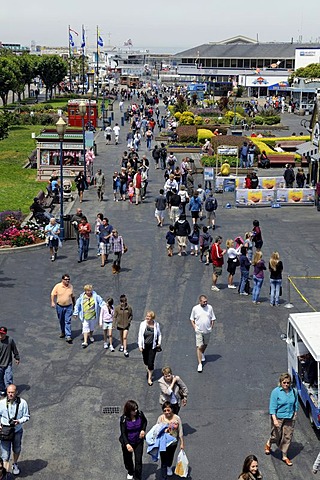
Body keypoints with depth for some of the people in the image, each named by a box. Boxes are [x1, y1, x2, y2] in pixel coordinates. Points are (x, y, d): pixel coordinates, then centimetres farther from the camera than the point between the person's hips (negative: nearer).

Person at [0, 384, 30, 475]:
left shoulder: (22, 403, -15)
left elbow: (26, 416, -5)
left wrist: (19, 421, -23)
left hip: (17, 431, 2)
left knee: (16, 450, 25)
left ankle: (15, 464, 52)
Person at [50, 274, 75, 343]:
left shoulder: (71, 286, -2)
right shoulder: (57, 286, -9)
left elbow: (72, 296, 10)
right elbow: (53, 294, -3)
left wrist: (74, 305, 17)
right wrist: (53, 302, -16)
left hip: (68, 307, 0)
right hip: (59, 306, 0)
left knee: (68, 321, -7)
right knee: (61, 321, 16)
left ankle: (68, 336, -8)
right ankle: (62, 332, 38)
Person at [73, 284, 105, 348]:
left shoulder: (96, 296, -7)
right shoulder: (81, 297, -6)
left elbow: (101, 302, 0)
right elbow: (77, 305, 3)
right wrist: (76, 313, 6)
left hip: (93, 316, 1)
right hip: (85, 316, -1)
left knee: (92, 327, 20)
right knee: (85, 328, -5)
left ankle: (91, 336, 48)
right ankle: (85, 342, -6)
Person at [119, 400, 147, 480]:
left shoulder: (140, 414, -18)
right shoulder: (124, 418, -25)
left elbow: (145, 421, 5)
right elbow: (123, 433, -25)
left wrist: (143, 430, -12)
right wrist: (127, 444, -39)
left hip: (138, 441, 1)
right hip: (127, 442, -1)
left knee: (138, 460, 0)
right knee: (128, 459, 21)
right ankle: (130, 472, 51)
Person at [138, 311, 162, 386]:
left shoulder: (156, 324, -6)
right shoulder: (143, 324, -8)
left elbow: (159, 334, 10)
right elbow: (140, 335, -3)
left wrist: (159, 342, 0)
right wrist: (140, 345, -6)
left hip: (152, 346, -1)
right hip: (144, 346, 2)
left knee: (151, 362, -4)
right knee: (145, 360, 17)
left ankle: (149, 378, 9)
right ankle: (148, 371, 46)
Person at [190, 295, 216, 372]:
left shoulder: (210, 307, -5)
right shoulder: (195, 308, -10)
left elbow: (213, 318, 5)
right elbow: (192, 319, 2)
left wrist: (211, 327, -2)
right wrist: (195, 328, -7)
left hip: (207, 331, 3)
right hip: (199, 331, -3)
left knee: (205, 344, 22)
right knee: (199, 347, -9)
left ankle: (202, 354, 53)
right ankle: (199, 364, -7)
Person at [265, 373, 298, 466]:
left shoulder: (293, 391, -3)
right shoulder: (276, 392, -16)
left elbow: (296, 404, 11)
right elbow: (272, 407, -15)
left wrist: (295, 414, 11)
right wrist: (274, 419, -21)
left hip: (289, 418, 4)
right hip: (278, 417, -3)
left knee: (287, 437, 8)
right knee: (276, 436, 9)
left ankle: (285, 457, 24)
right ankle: (268, 444, 43)